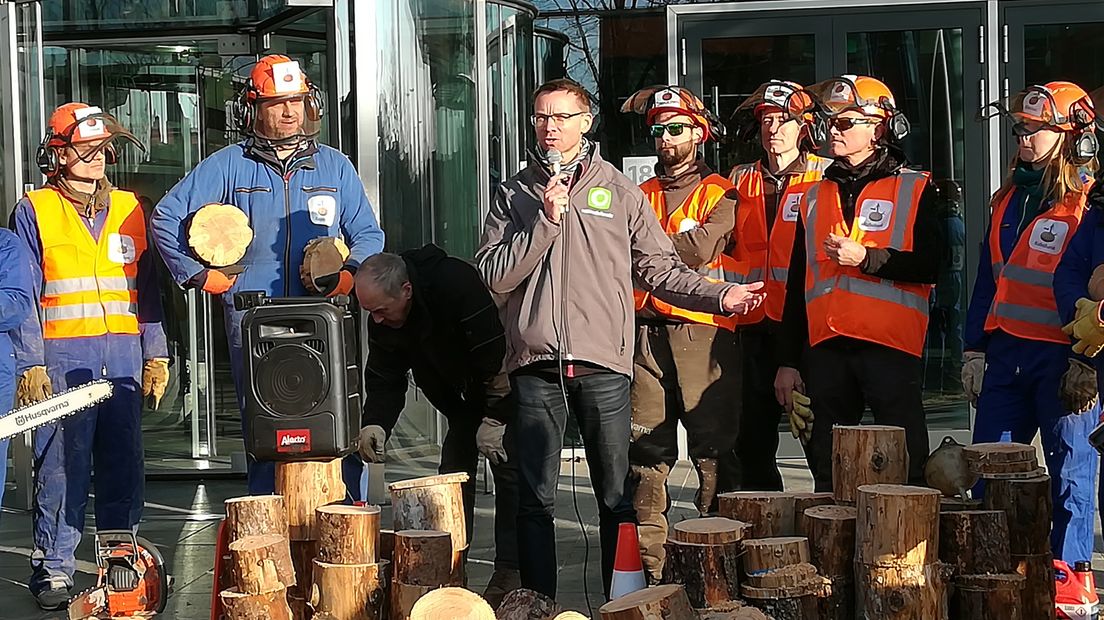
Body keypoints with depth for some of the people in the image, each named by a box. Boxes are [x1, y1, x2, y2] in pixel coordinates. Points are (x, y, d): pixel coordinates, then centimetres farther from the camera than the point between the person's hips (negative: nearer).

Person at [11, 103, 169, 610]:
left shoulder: (130, 210, 13)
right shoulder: (34, 212, 2)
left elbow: (147, 289, 15)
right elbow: (25, 296, -2)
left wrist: (155, 355, 8)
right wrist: (31, 365, -9)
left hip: (124, 357, 4)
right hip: (62, 359, -4)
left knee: (124, 467, 6)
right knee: (60, 466, -4)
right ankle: (53, 568, 2)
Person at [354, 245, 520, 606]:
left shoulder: (457, 285, -34)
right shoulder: (384, 321, -9)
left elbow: (496, 355, -31)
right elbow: (384, 379, -4)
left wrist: (494, 418, -25)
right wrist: (375, 424, -22)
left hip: (504, 394, -7)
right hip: (464, 402, 7)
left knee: (509, 474, -12)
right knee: (453, 477, 2)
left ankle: (510, 573, -11)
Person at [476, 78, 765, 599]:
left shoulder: (620, 193, 9)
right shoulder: (514, 195, 11)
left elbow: (658, 268, 9)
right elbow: (494, 275, 0)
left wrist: (720, 296, -3)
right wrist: (545, 221, -9)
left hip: (602, 364, -1)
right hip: (534, 365, 1)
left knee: (617, 497, 2)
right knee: (535, 498, 4)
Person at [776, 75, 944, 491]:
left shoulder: (914, 189, 3)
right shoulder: (815, 198, 17)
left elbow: (931, 265, -8)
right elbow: (797, 285, 17)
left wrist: (866, 258, -15)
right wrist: (788, 361, 13)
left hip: (891, 347, -5)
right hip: (826, 347, 5)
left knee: (903, 468, -6)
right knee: (828, 473, 9)